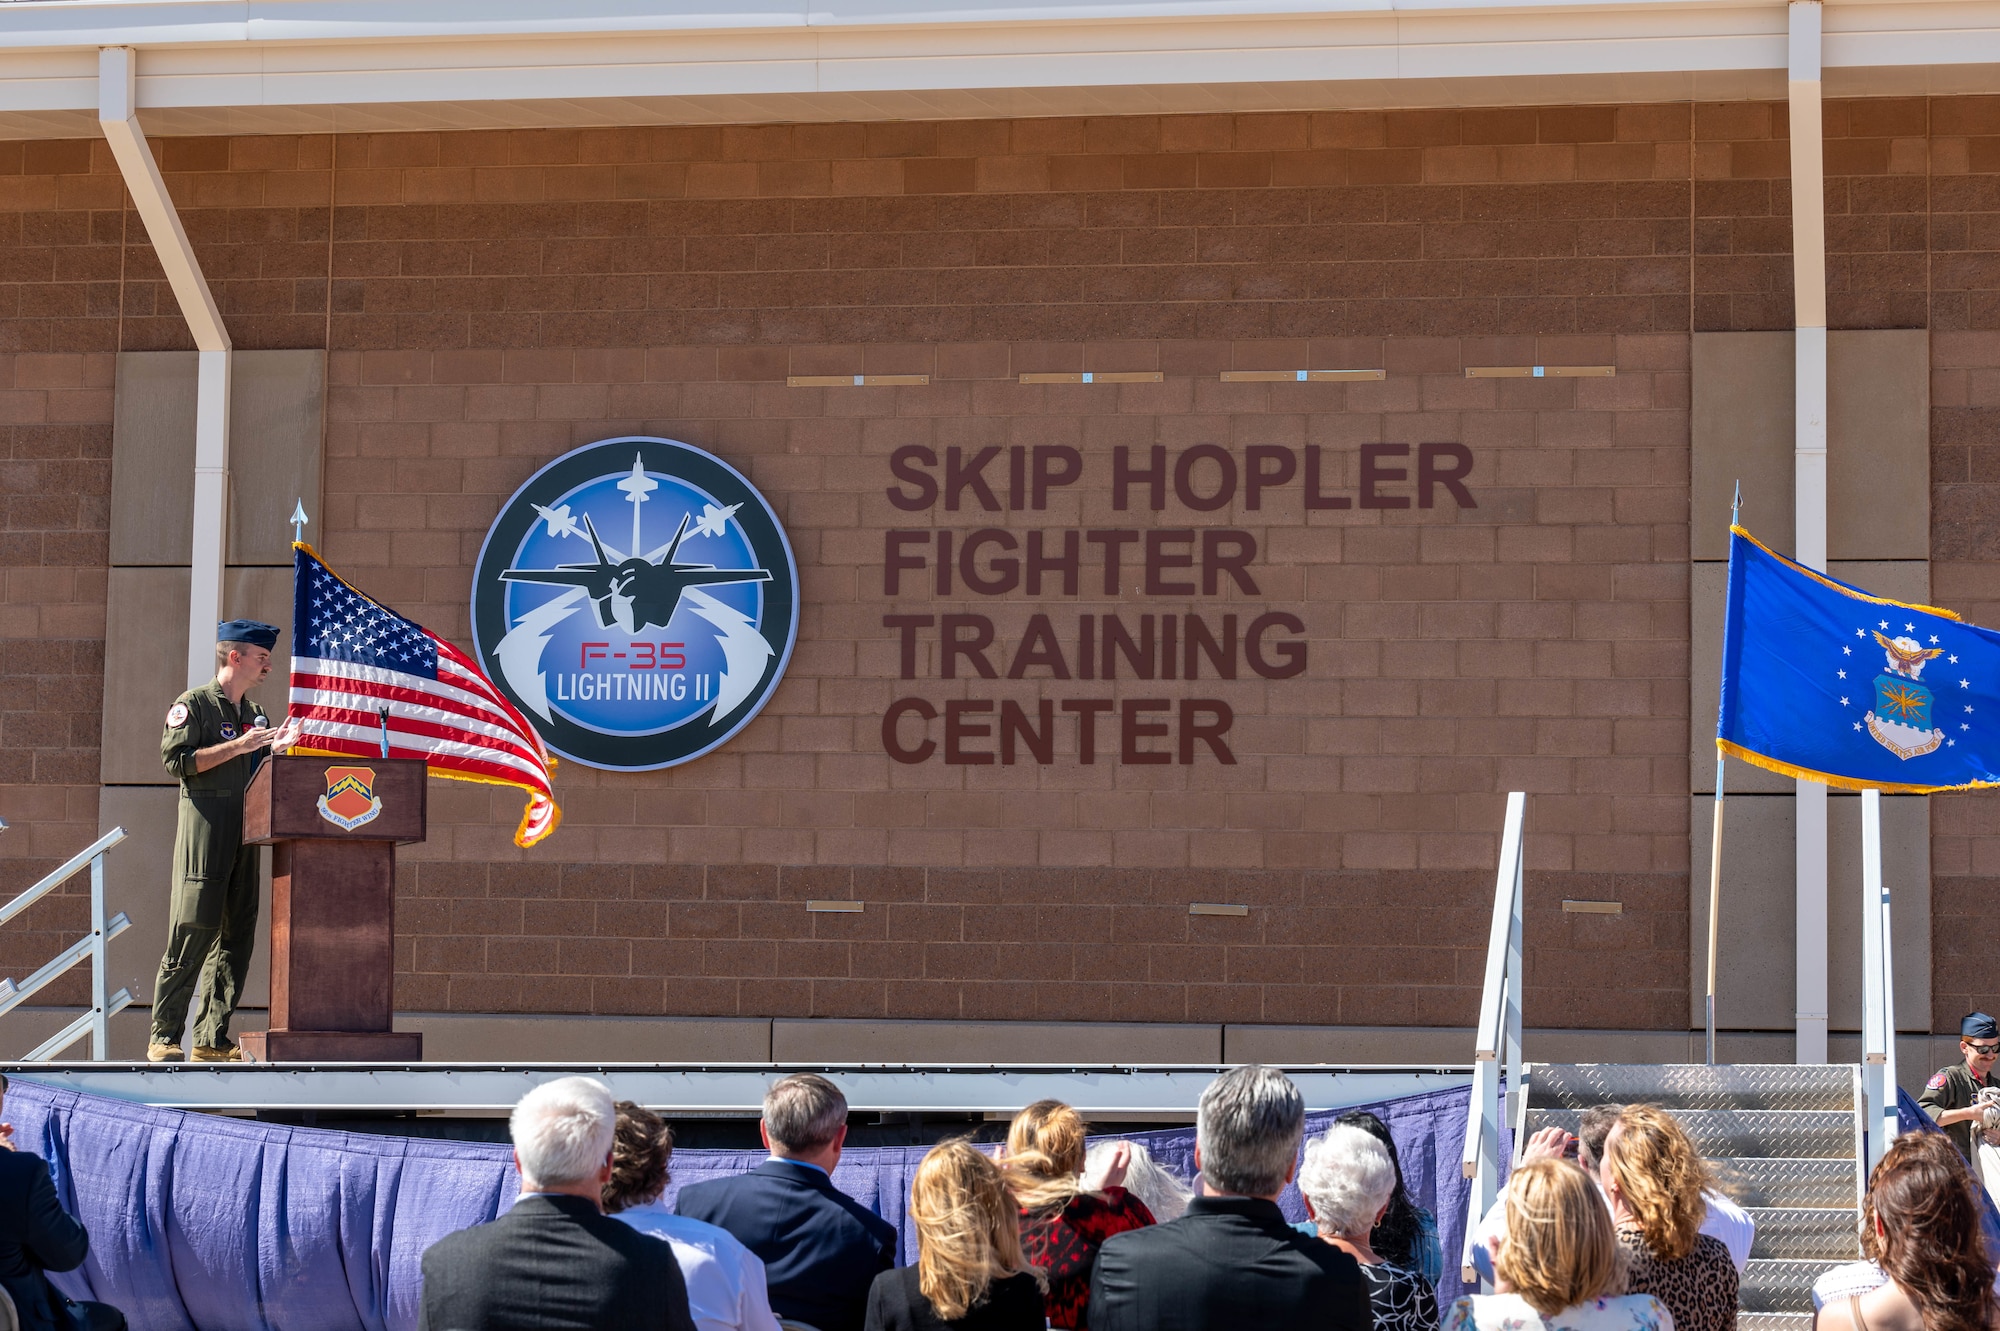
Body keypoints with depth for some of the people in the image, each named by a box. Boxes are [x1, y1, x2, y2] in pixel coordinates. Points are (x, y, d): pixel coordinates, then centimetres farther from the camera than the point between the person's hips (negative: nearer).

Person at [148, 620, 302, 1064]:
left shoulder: (256, 714, 21)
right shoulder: (193, 704, -1)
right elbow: (176, 761, -11)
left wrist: (275, 748, 7)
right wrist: (236, 746, -15)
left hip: (244, 829, 7)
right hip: (204, 825, -7)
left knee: (237, 935, 3)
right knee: (193, 931, -10)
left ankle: (212, 1039, 6)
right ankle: (164, 1037, -5)